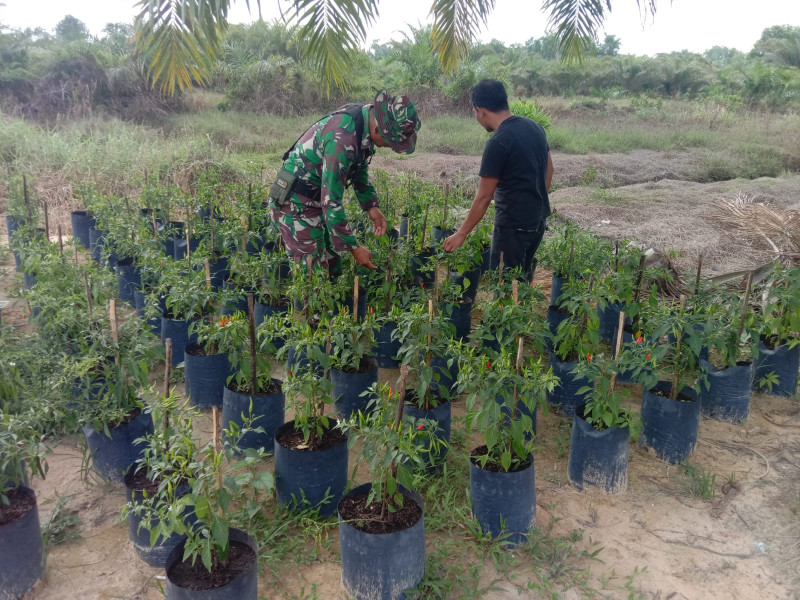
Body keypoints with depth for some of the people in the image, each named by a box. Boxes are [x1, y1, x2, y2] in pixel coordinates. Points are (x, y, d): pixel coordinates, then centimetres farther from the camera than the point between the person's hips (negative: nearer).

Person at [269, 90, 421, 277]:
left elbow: (359, 169, 15)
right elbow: (331, 201, -30)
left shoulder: (365, 117, -3)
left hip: (316, 198, 9)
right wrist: (353, 247, -23)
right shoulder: (342, 138, -32)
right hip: (296, 203, -9)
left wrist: (371, 206, 8)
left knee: (332, 268, 13)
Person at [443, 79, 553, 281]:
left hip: (513, 225, -8)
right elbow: (549, 169, 15)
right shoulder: (535, 127, 5)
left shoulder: (498, 144, -20)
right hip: (539, 219, 8)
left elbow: (483, 197, -18)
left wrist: (461, 234, -10)